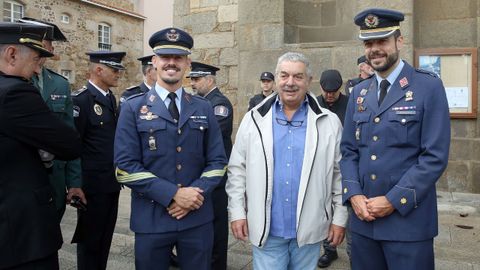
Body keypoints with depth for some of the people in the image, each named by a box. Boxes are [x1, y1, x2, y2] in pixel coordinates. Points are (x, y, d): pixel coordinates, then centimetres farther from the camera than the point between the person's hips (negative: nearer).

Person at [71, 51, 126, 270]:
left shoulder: (111, 98, 10)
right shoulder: (80, 99, -15)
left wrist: (118, 173, 13)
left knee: (105, 237, 18)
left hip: (111, 182, 8)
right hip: (93, 184, -7)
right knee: (90, 239, 8)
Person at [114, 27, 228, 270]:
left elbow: (218, 160, 5)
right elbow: (125, 167, -9)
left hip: (198, 218, 2)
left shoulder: (204, 108, 6)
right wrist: (173, 194, -17)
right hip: (151, 220, -2)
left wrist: (196, 194, -12)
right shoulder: (133, 108, -2)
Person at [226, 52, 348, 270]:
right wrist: (237, 212, -1)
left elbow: (340, 173, 2)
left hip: (309, 229, 1)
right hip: (267, 229, 0)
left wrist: (339, 218, 1)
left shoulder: (329, 122, -1)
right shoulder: (254, 119, 0)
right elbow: (237, 169, 2)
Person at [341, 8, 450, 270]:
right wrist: (354, 195, -6)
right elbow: (348, 150, 8)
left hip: (409, 219, -4)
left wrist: (394, 200, -14)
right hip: (362, 219, 4)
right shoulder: (359, 92, 9)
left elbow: (435, 156, -11)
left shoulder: (429, 87, -5)